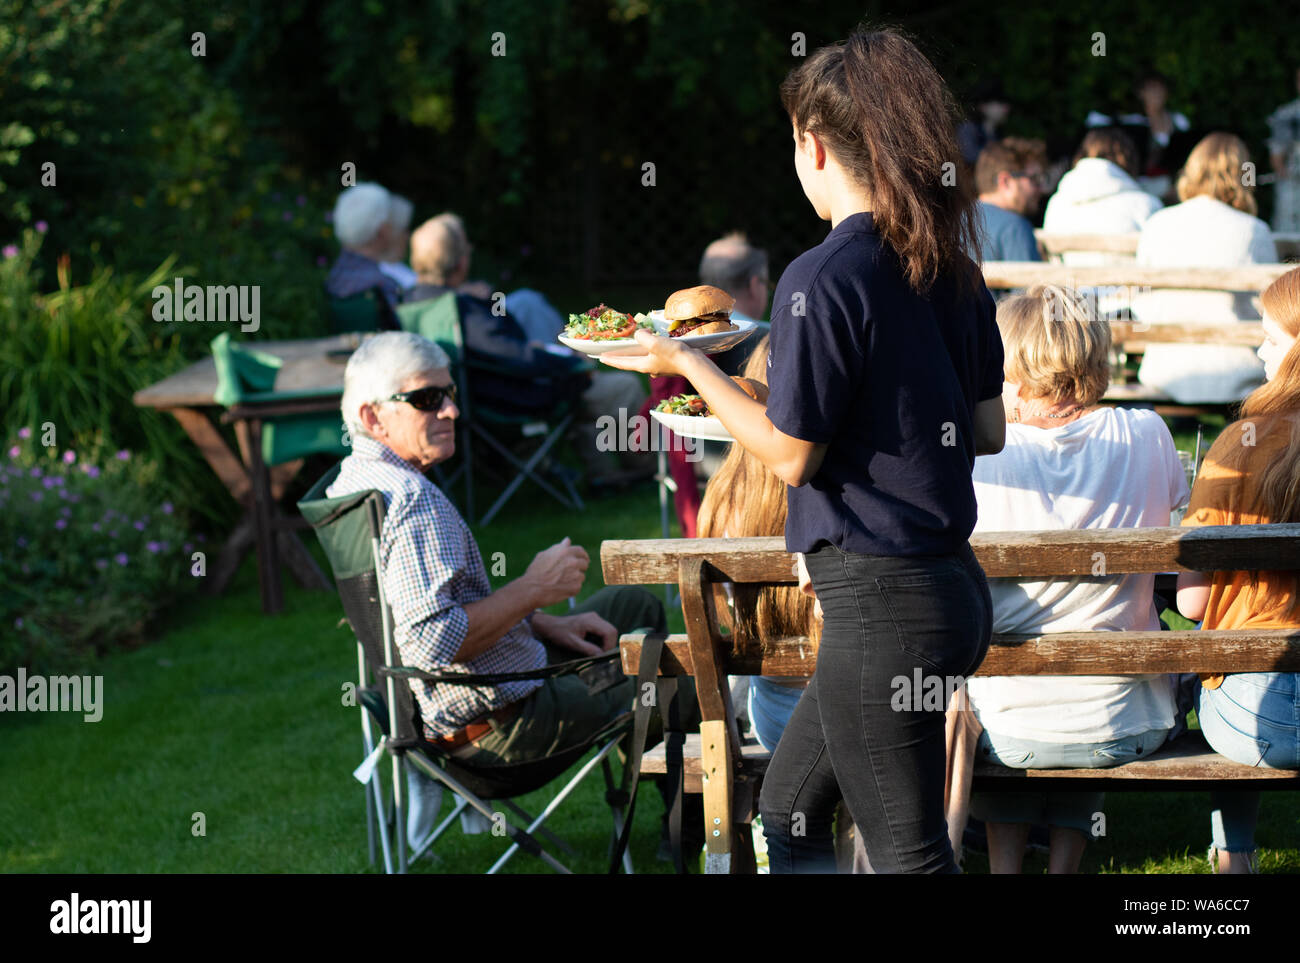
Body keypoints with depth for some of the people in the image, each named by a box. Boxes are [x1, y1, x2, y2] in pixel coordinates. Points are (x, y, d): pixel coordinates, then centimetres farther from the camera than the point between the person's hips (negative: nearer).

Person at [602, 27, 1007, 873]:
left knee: (909, 850, 1)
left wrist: (688, 364, -3)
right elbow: (989, 431, 12)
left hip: (882, 601, -9)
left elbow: (791, 456, -12)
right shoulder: (953, 269, 6)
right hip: (956, 585, 9)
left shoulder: (824, 279, -17)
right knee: (789, 811, 20)